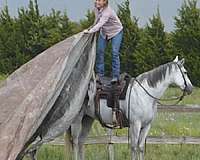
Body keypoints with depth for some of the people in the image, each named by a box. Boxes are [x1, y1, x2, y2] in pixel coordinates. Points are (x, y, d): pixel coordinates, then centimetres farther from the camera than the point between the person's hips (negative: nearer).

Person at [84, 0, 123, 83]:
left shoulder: (107, 11, -36)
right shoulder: (96, 8, -13)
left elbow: (100, 23, -47)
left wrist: (90, 31, -56)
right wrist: (92, 27, 5)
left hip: (116, 32, -7)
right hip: (104, 32, 7)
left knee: (115, 53, -13)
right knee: (99, 51, 1)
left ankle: (116, 76, -8)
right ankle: (99, 74, 9)